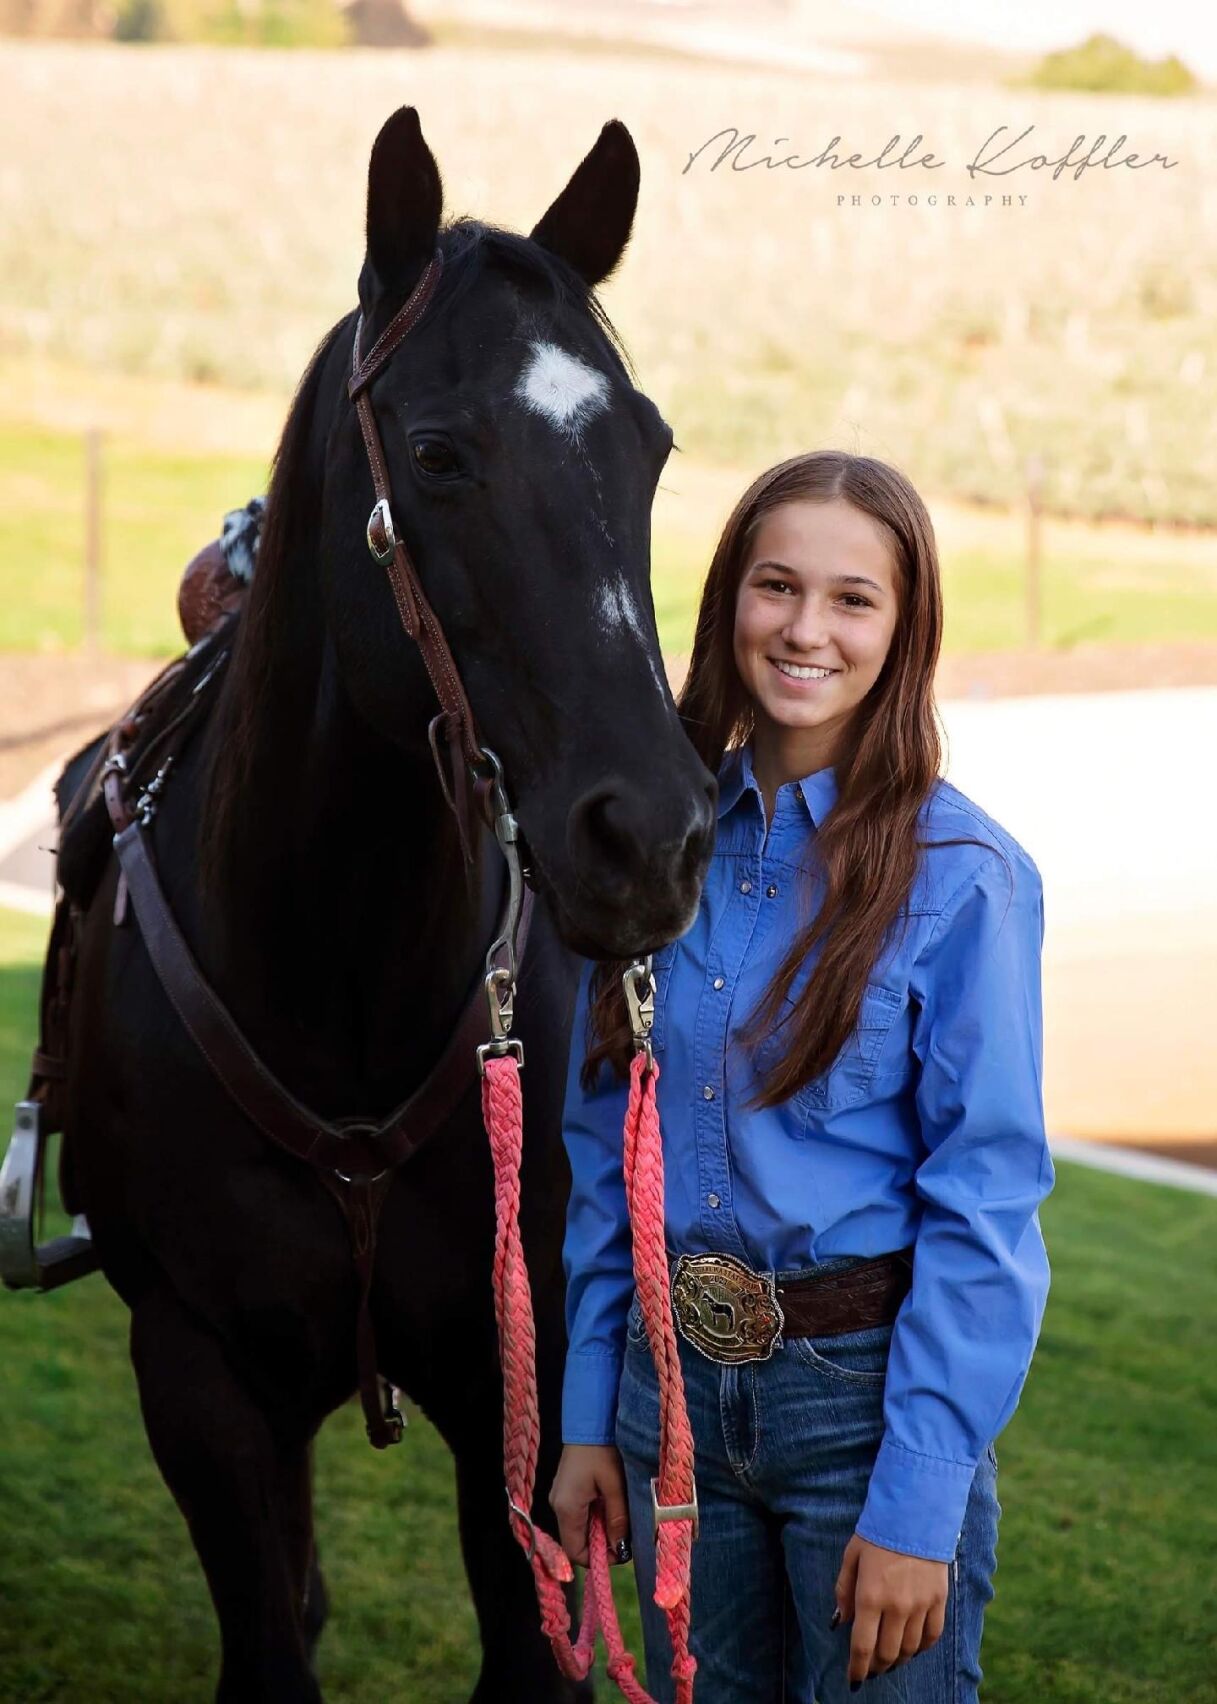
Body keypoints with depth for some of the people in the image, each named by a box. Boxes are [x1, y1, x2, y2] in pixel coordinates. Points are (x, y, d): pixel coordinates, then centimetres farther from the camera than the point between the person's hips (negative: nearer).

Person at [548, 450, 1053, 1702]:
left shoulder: (960, 875, -11)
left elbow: (985, 1200, -13)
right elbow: (602, 1146, 9)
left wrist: (917, 1504, -17)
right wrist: (589, 1416, 6)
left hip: (868, 1389, -4)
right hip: (676, 1386, 5)